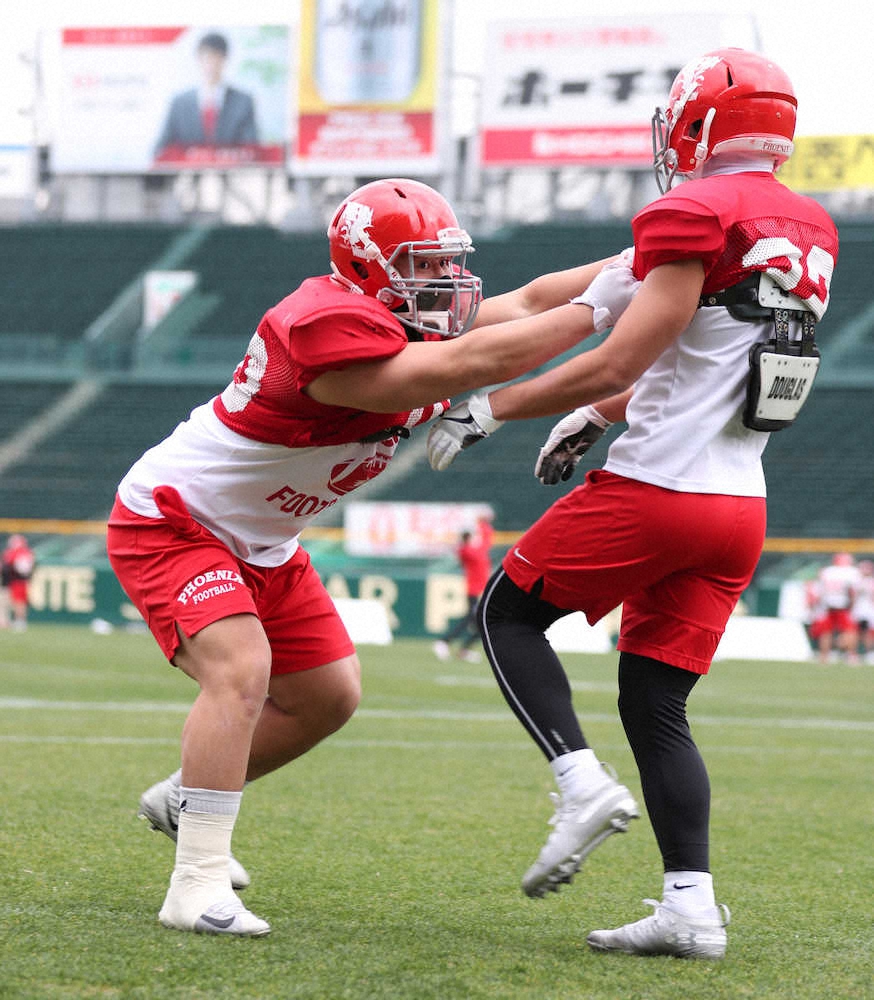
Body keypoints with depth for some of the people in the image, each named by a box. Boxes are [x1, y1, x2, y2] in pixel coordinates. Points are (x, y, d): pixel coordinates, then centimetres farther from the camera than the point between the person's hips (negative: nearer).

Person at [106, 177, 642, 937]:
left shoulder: (410, 323, -2)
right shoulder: (331, 329, -32)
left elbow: (526, 304, -1)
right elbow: (465, 366, -39)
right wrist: (596, 309, -36)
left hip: (258, 545, 10)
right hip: (170, 523, -10)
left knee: (328, 697, 15)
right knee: (241, 673, -28)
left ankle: (184, 801, 33)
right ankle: (199, 887, -26)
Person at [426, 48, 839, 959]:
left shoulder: (697, 216, -12)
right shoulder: (810, 232, 14)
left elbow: (616, 364, -15)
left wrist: (488, 409, -5)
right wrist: (599, 416, 27)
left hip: (657, 489, -7)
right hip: (739, 505, 7)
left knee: (508, 613, 11)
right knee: (656, 706, 11)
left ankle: (583, 784, -6)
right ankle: (691, 906, 1)